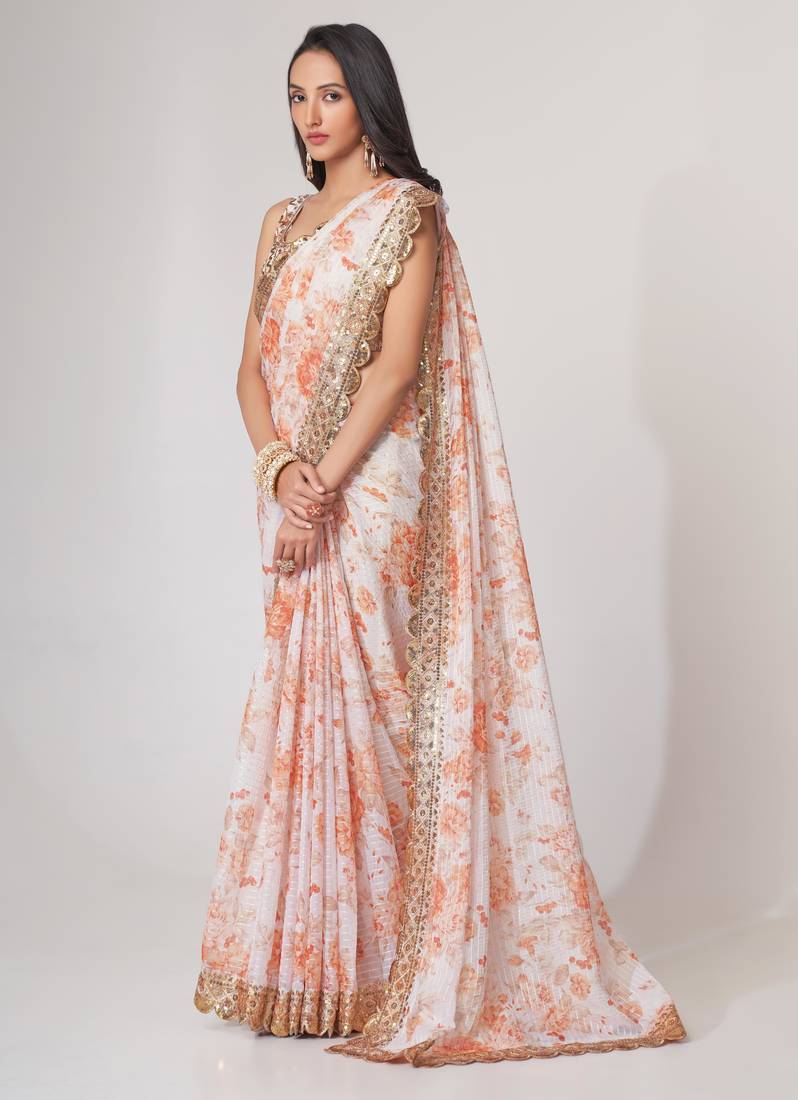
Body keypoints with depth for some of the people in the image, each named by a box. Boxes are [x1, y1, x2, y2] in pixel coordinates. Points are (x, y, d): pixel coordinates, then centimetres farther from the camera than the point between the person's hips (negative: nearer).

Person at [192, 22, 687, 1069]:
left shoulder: (407, 208, -2)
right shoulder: (283, 220, 18)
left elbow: (397, 362, -12)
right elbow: (253, 363, 9)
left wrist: (326, 479, -18)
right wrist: (280, 467, -8)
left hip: (372, 487, -6)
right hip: (295, 490, 6)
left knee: (359, 699, -5)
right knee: (304, 698, 8)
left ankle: (367, 961, 6)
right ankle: (304, 953, 18)